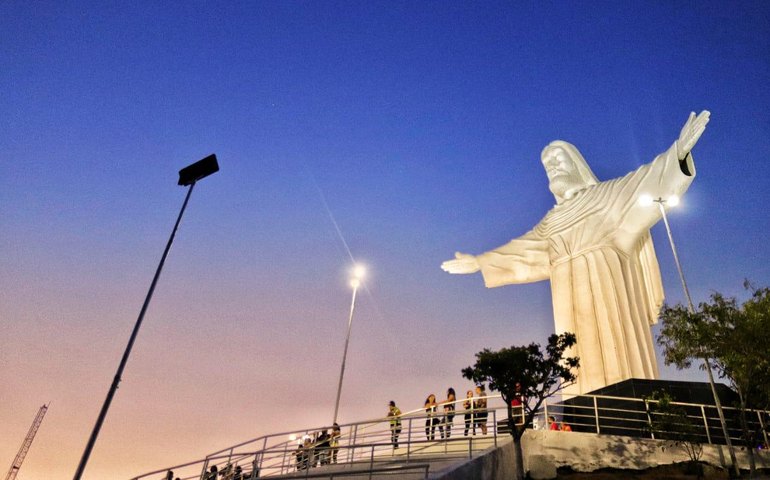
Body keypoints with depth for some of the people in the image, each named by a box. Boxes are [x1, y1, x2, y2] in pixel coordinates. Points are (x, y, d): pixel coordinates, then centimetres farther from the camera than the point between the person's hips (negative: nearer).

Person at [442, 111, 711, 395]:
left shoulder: (606, 194, 15)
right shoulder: (554, 218, 27)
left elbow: (640, 182, -1)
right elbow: (523, 246, 31)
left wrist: (678, 152, -18)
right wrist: (480, 262, 33)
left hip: (605, 288, -4)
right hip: (572, 300, 4)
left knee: (616, 361, -13)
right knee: (583, 368, -6)